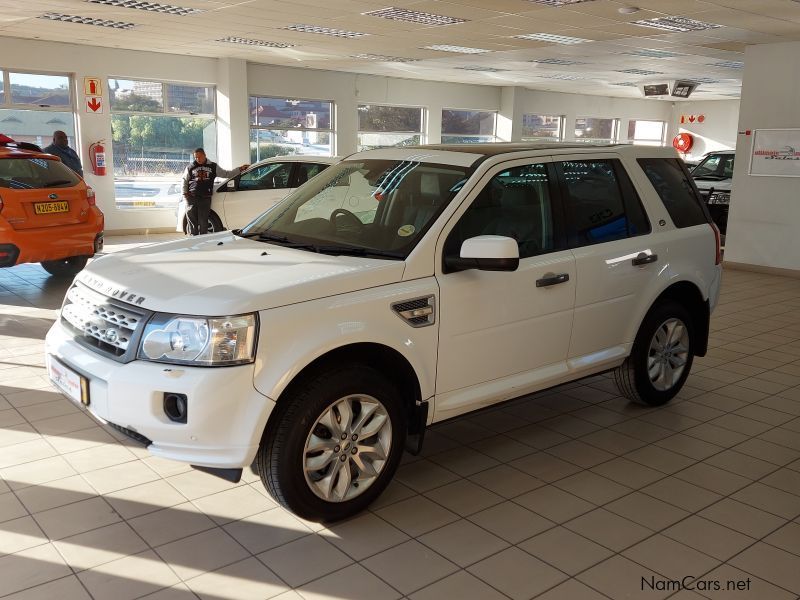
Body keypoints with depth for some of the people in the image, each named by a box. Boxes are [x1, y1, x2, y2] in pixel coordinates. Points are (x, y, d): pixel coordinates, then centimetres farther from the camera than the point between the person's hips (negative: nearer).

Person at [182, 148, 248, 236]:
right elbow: (184, 181, 17)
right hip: (192, 198, 0)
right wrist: (185, 193, 5)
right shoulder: (190, 167, 11)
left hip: (205, 198, 0)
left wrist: (240, 169, 10)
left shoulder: (213, 166, 11)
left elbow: (227, 174, 16)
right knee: (192, 221, -3)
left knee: (203, 222, -1)